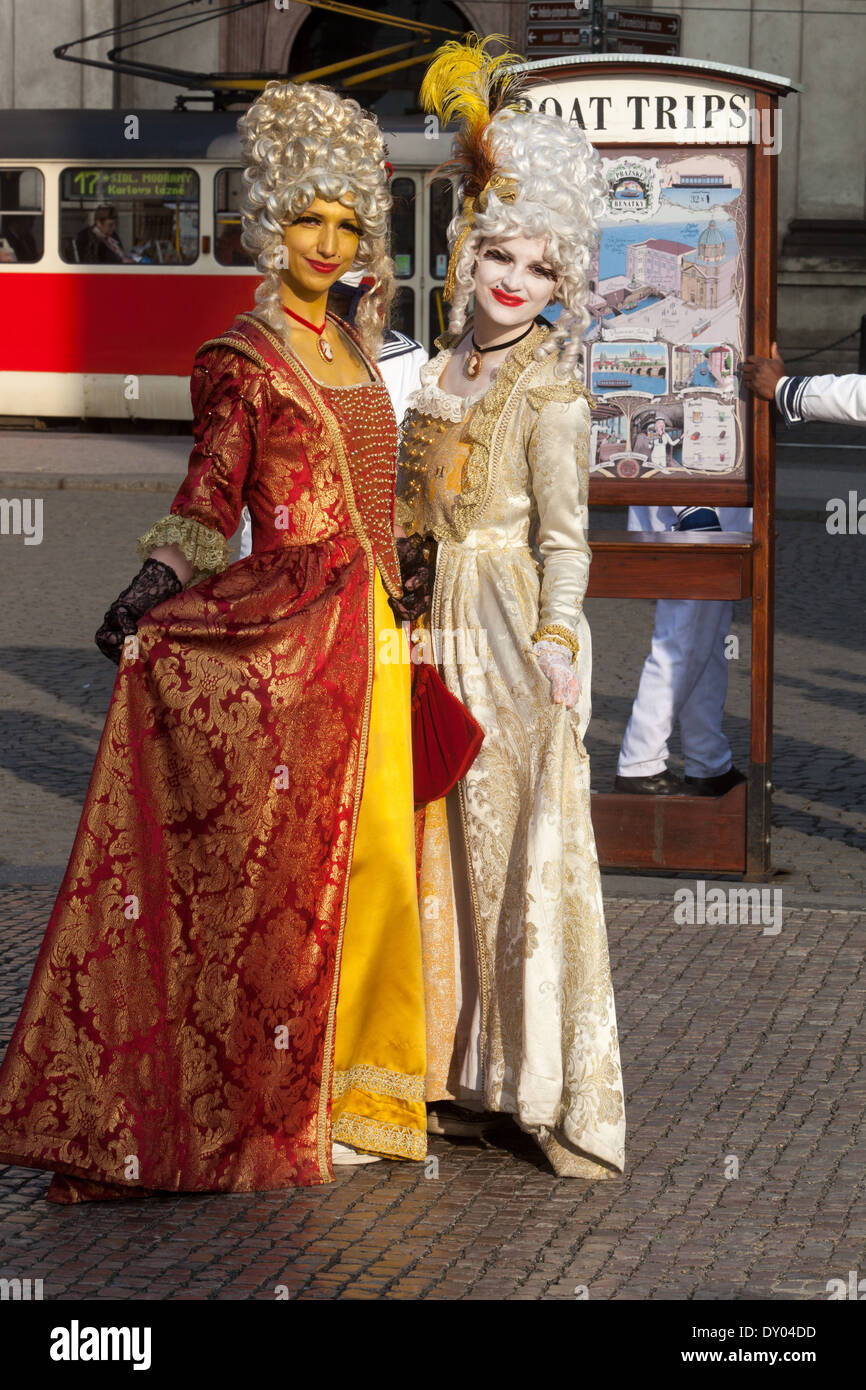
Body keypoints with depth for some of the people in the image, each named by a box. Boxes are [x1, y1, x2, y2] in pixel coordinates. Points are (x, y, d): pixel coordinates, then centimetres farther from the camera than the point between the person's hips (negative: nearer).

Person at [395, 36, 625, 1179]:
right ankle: (459, 1073, 20)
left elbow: (565, 533, -13)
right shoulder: (442, 373, 13)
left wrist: (555, 637, -24)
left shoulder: (549, 391, -8)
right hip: (442, 625, 7)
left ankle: (568, 1097, -4)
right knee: (447, 844, 10)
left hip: (518, 633, -7)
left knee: (528, 847, -8)